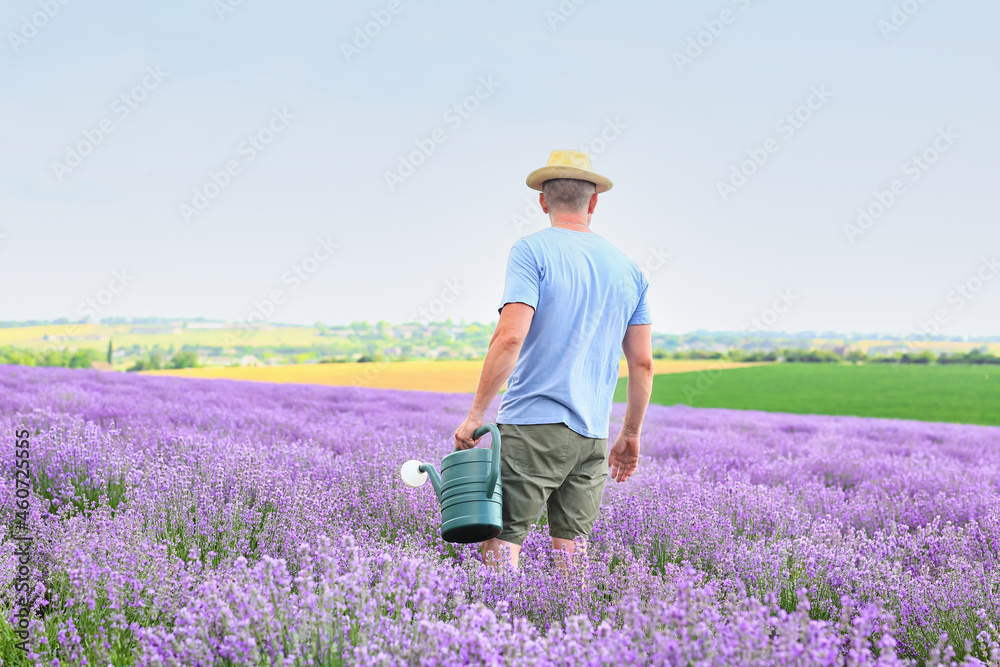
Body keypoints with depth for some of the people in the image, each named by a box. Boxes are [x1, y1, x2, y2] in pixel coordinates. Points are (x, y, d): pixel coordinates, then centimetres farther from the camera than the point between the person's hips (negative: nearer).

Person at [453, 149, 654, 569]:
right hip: (592, 437, 5)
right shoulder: (628, 269, 13)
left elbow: (510, 337, -16)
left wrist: (475, 415, -11)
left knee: (501, 541, -4)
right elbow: (643, 364, 12)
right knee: (572, 551, 11)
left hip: (532, 425, -5)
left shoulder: (533, 251, -4)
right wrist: (631, 434, 22)